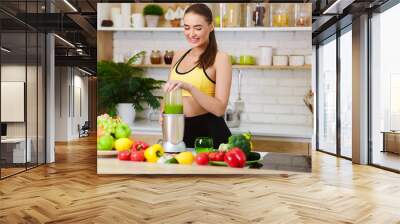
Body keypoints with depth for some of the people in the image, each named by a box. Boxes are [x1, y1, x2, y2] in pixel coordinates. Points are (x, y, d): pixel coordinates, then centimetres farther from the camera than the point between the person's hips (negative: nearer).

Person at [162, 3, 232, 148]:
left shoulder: (220, 59, -10)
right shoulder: (178, 56, 7)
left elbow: (220, 109, -17)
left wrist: (189, 87, -27)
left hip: (211, 132, -5)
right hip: (181, 130, 5)